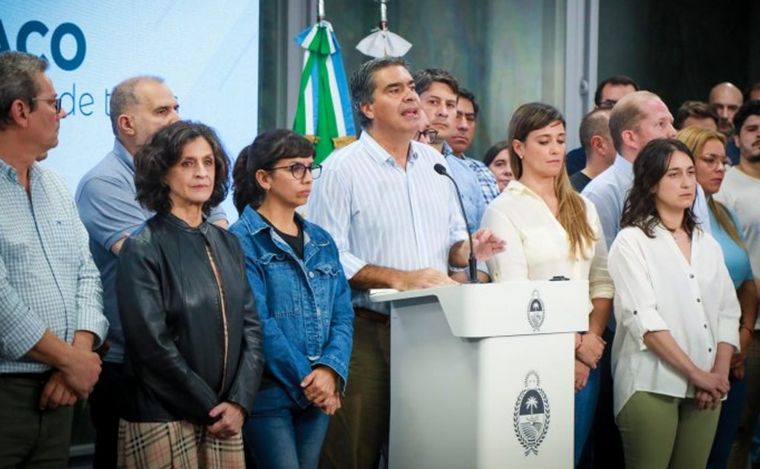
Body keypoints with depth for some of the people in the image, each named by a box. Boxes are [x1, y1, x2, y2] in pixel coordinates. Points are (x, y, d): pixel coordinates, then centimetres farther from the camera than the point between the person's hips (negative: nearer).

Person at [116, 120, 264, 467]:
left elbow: (250, 327, 7)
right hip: (163, 424, -5)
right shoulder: (143, 250, -8)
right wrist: (210, 409, -12)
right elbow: (153, 344, -13)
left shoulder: (227, 244, 11)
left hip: (225, 418, 5)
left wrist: (239, 401, -7)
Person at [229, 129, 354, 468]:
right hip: (268, 391, -6)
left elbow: (342, 315, 7)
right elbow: (257, 322, -14)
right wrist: (305, 379, -14)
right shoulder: (242, 241, -7)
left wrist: (330, 371, -10)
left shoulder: (321, 242, 14)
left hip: (317, 391, 6)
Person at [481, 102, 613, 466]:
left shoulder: (582, 208, 13)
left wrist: (592, 338, -4)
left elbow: (601, 281, 11)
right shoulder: (503, 210, -4)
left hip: (585, 353, 5)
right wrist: (572, 345, -10)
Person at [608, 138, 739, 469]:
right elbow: (643, 318, -10)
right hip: (651, 385, -5)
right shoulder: (632, 242, -1)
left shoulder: (707, 244, 17)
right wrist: (695, 372, -13)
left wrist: (719, 372, -3)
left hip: (705, 389, 5)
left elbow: (727, 312, 12)